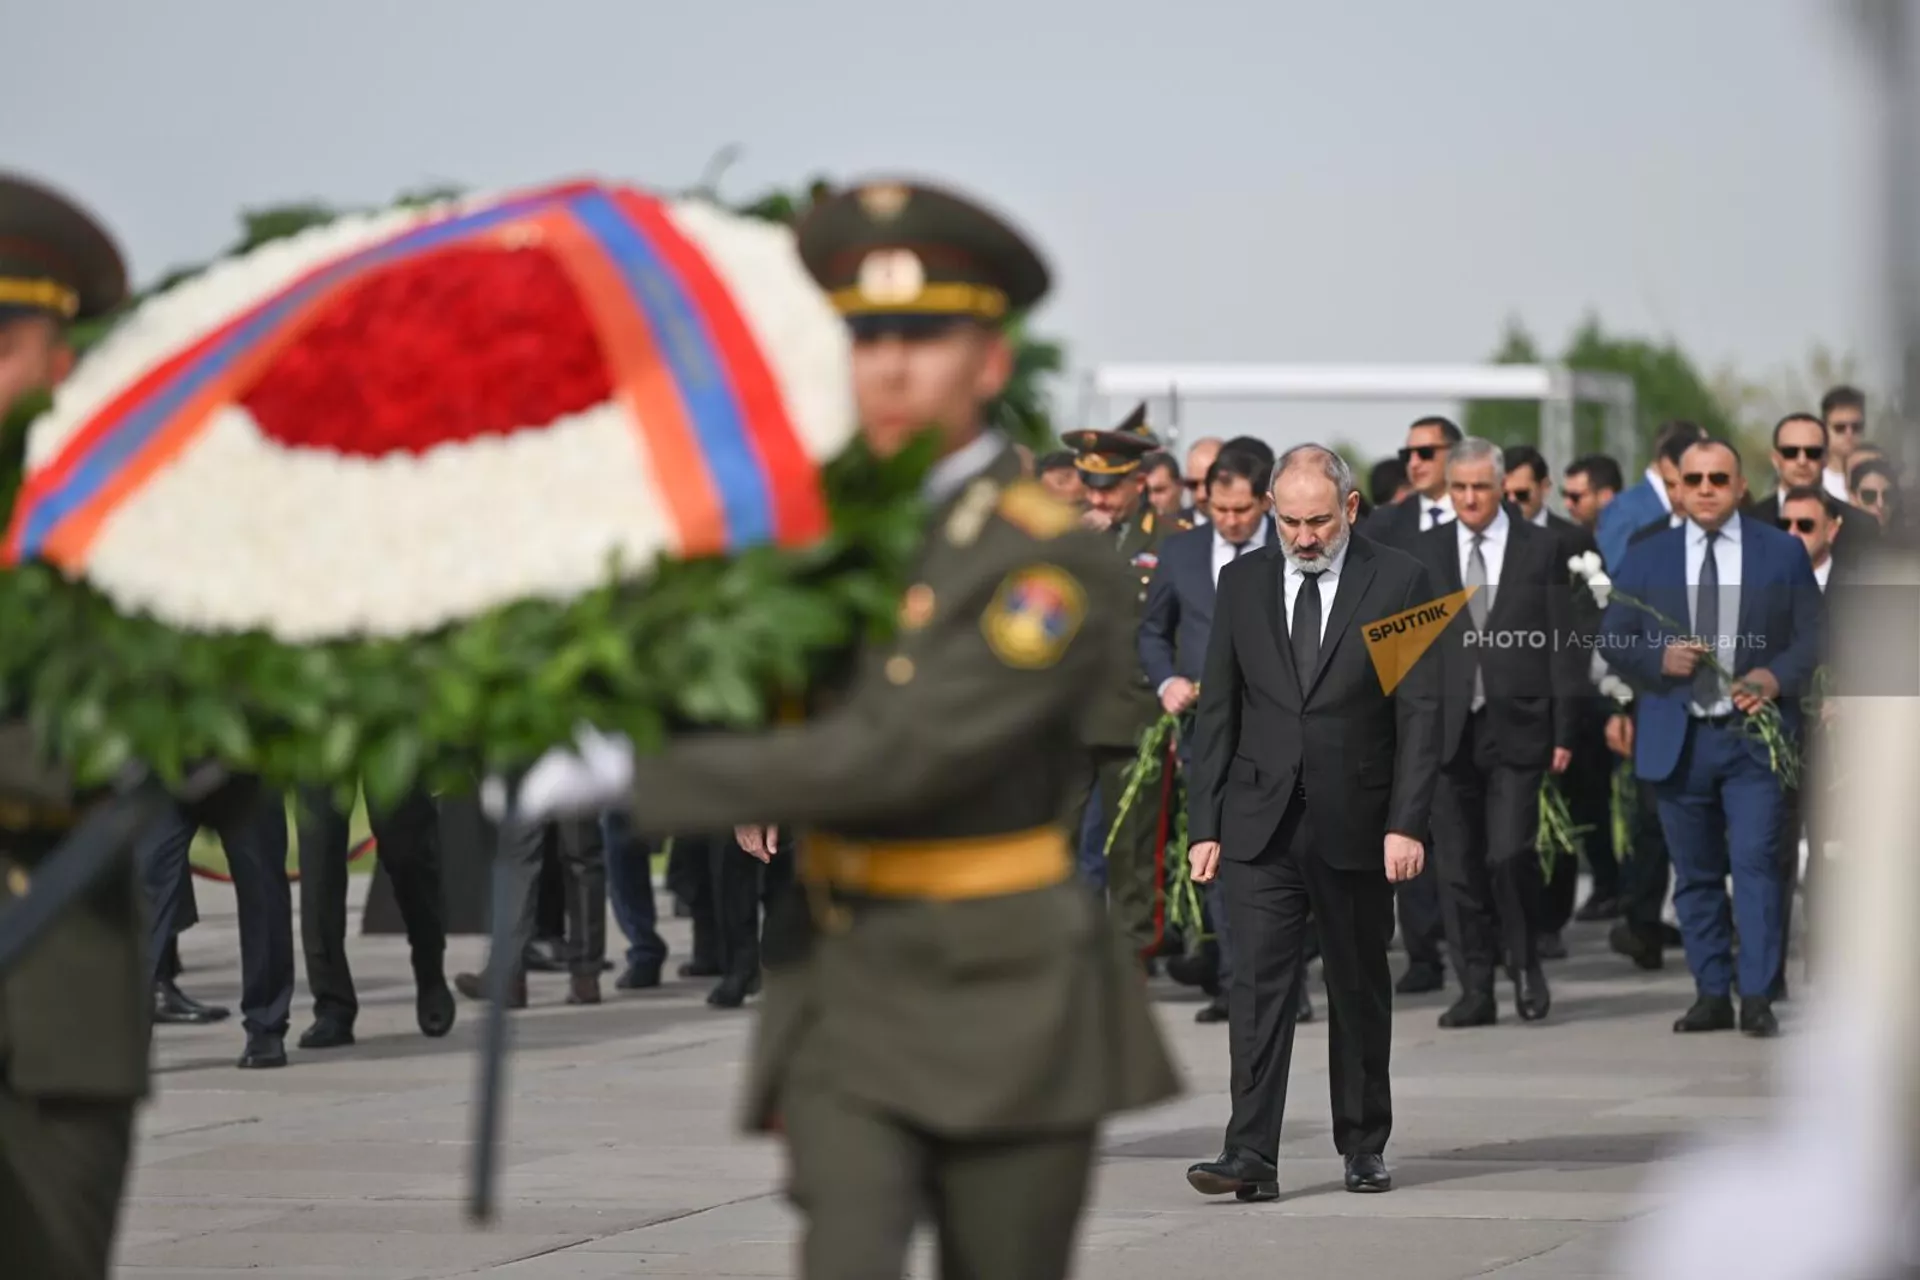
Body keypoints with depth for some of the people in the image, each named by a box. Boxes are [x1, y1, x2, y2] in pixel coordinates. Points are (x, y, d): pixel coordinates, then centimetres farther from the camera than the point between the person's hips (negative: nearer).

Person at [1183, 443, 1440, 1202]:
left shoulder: (1398, 582, -2)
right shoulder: (1243, 582, 6)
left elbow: (1420, 711, -4)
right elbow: (1217, 709, 8)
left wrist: (1407, 823, -12)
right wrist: (1204, 825, 2)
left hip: (1356, 826, -1)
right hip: (1260, 825, 1)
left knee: (1360, 988, 9)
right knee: (1259, 982, -8)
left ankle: (1364, 1146, 21)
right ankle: (1251, 1157, -13)